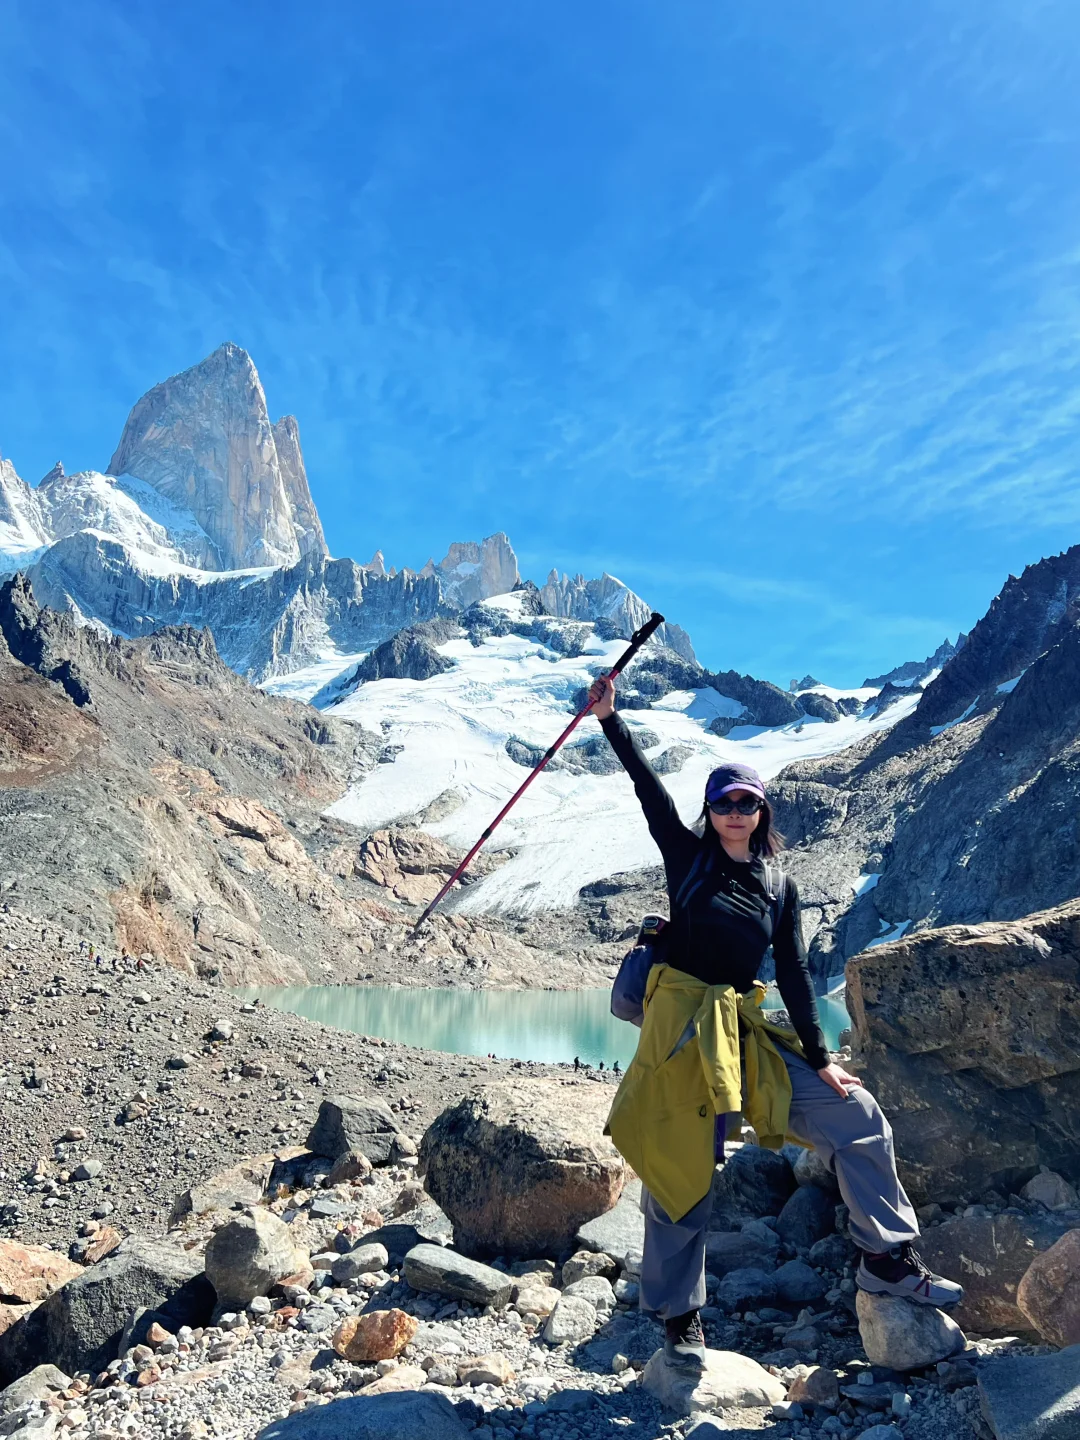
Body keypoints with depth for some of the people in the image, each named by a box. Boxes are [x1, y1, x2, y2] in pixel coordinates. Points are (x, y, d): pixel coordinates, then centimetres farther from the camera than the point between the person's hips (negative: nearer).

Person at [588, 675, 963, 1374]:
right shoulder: (688, 856, 0)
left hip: (746, 1034, 4)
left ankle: (889, 1260, 19)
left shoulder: (780, 887, 9)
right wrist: (610, 718, -16)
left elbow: (794, 974, 8)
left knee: (859, 1115, 3)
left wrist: (819, 1058, 3)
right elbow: (649, 787, -9)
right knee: (682, 1169, 1)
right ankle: (680, 1314, 20)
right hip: (681, 1028, -4)